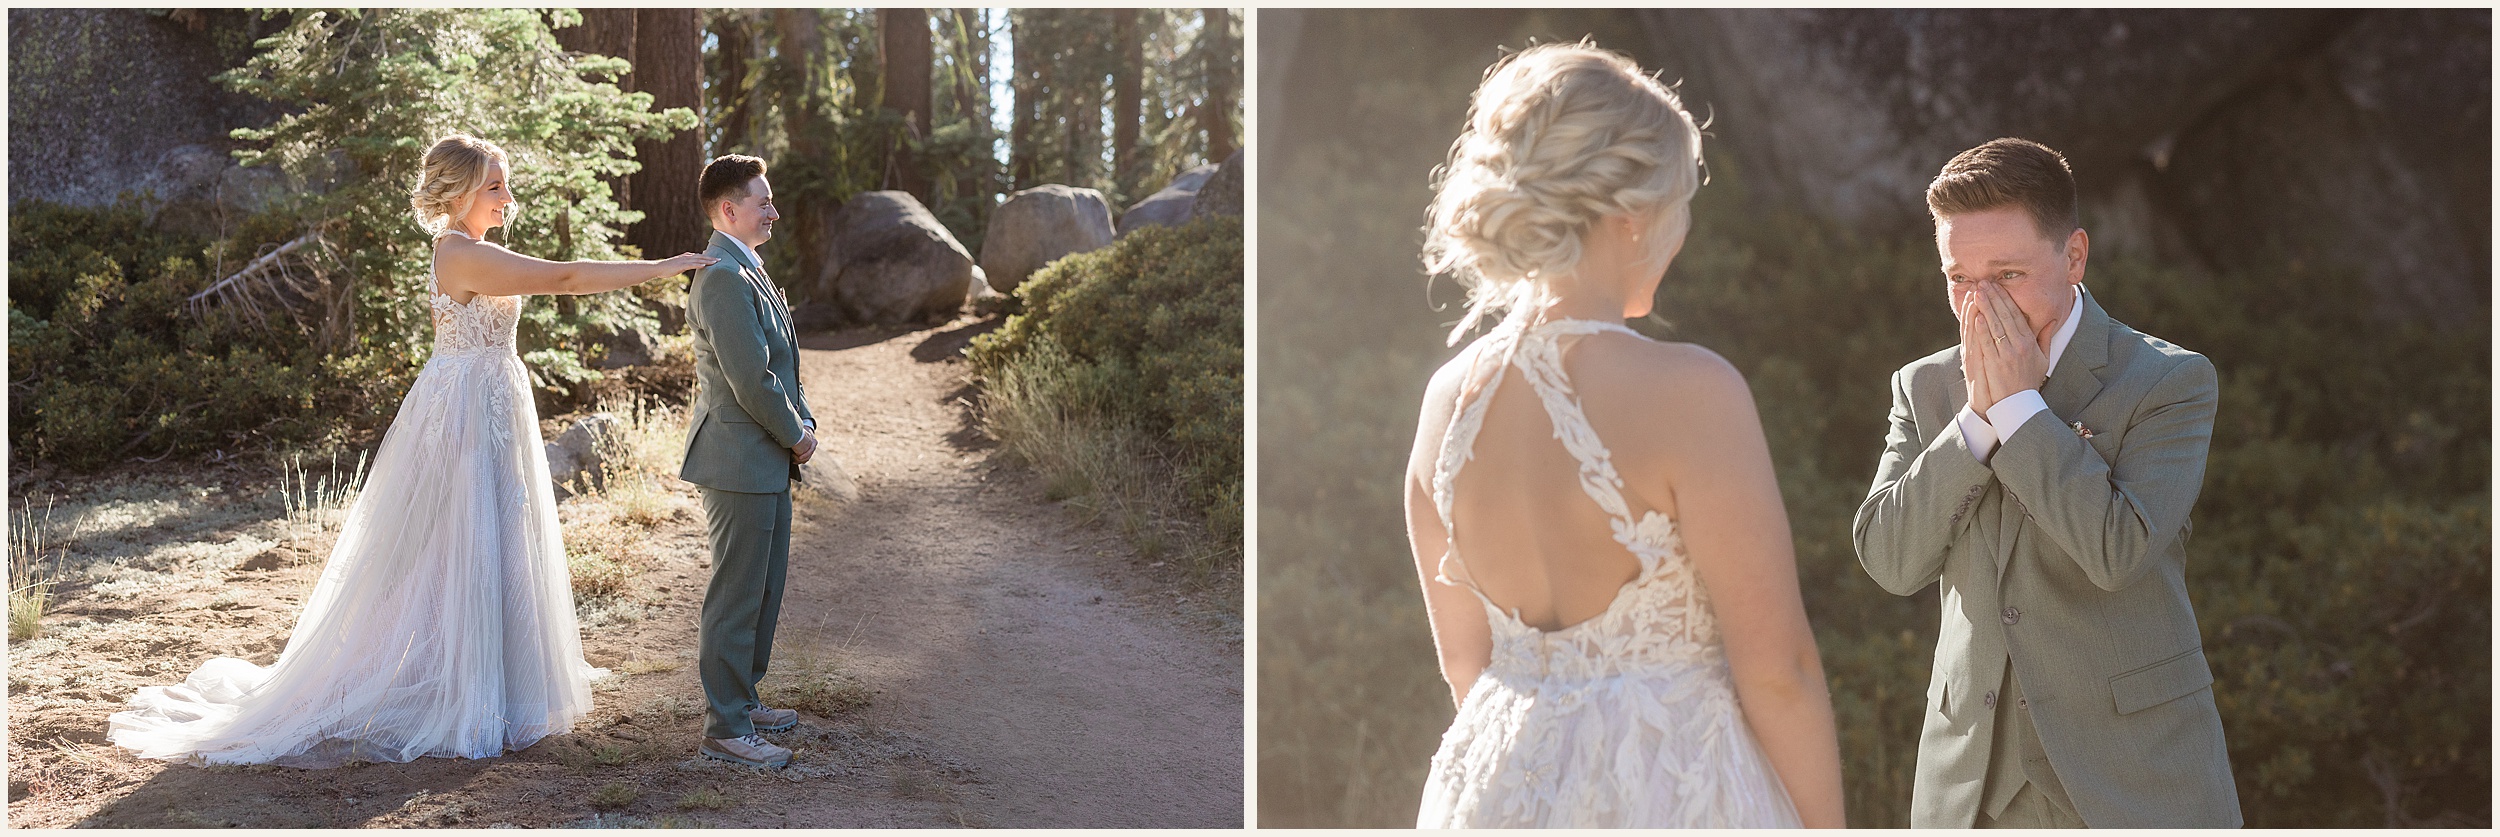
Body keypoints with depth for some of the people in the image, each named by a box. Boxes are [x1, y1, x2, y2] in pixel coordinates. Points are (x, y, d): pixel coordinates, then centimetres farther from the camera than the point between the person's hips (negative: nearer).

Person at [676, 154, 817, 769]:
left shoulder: (747, 271, 16)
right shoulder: (723, 279, -19)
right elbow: (751, 379, -23)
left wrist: (802, 424, 6)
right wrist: (795, 435, -9)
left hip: (767, 462, 11)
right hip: (741, 462, -11)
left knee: (765, 587, 18)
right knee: (736, 596, -4)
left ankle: (741, 699, 31)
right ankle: (724, 729, 3)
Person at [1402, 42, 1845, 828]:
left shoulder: (1448, 398, -2)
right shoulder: (1689, 392, -19)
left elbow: (1465, 659, 8)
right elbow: (1776, 669, -15)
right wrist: (1825, 823, -3)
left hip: (1499, 785, 5)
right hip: (1673, 786, -5)